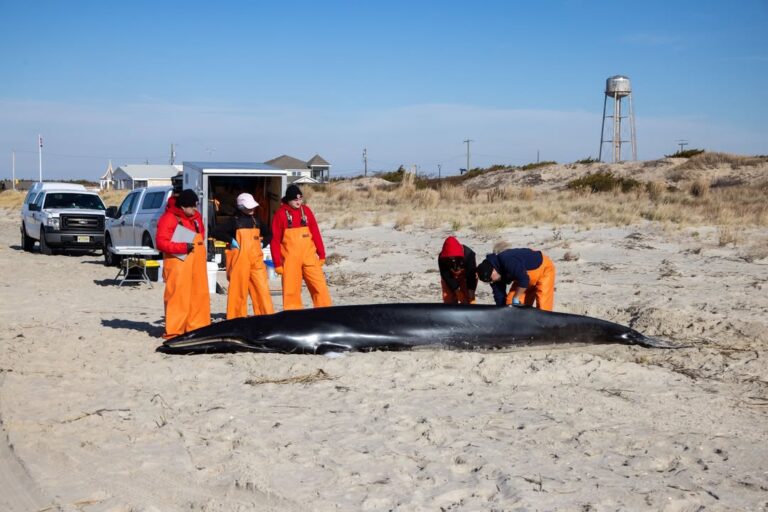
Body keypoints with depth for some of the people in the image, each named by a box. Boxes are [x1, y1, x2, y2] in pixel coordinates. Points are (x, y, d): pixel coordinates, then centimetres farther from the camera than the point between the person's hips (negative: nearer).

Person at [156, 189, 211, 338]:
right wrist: (183, 247, -17)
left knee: (200, 295, 8)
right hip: (178, 263, -7)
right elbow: (161, 242, -15)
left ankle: (197, 328, 16)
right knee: (177, 297, -6)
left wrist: (197, 244, 12)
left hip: (196, 263, 8)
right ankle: (174, 331, 0)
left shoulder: (196, 216, 14)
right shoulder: (169, 218, -10)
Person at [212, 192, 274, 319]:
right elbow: (216, 232, -10)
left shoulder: (256, 221, 13)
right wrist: (231, 240, -12)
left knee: (262, 289, 0)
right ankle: (237, 320, 9)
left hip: (256, 261, 5)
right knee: (238, 291, 0)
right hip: (240, 261, -5)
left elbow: (269, 234, 29)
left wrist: (263, 243, 12)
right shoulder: (234, 221, -3)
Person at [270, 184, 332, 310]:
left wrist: (321, 254, 8)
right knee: (291, 291, 2)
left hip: (309, 257, 3)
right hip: (290, 259, -2)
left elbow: (315, 233, 10)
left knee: (320, 286, -2)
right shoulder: (280, 214, -3)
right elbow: (275, 240, -1)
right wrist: (277, 263, -3)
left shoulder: (306, 210, 6)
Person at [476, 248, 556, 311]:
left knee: (542, 307, -15)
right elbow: (499, 295, -3)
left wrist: (515, 299, -26)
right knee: (510, 304, 0)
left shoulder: (508, 262, -38)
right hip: (522, 276, 8)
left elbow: (524, 279, -36)